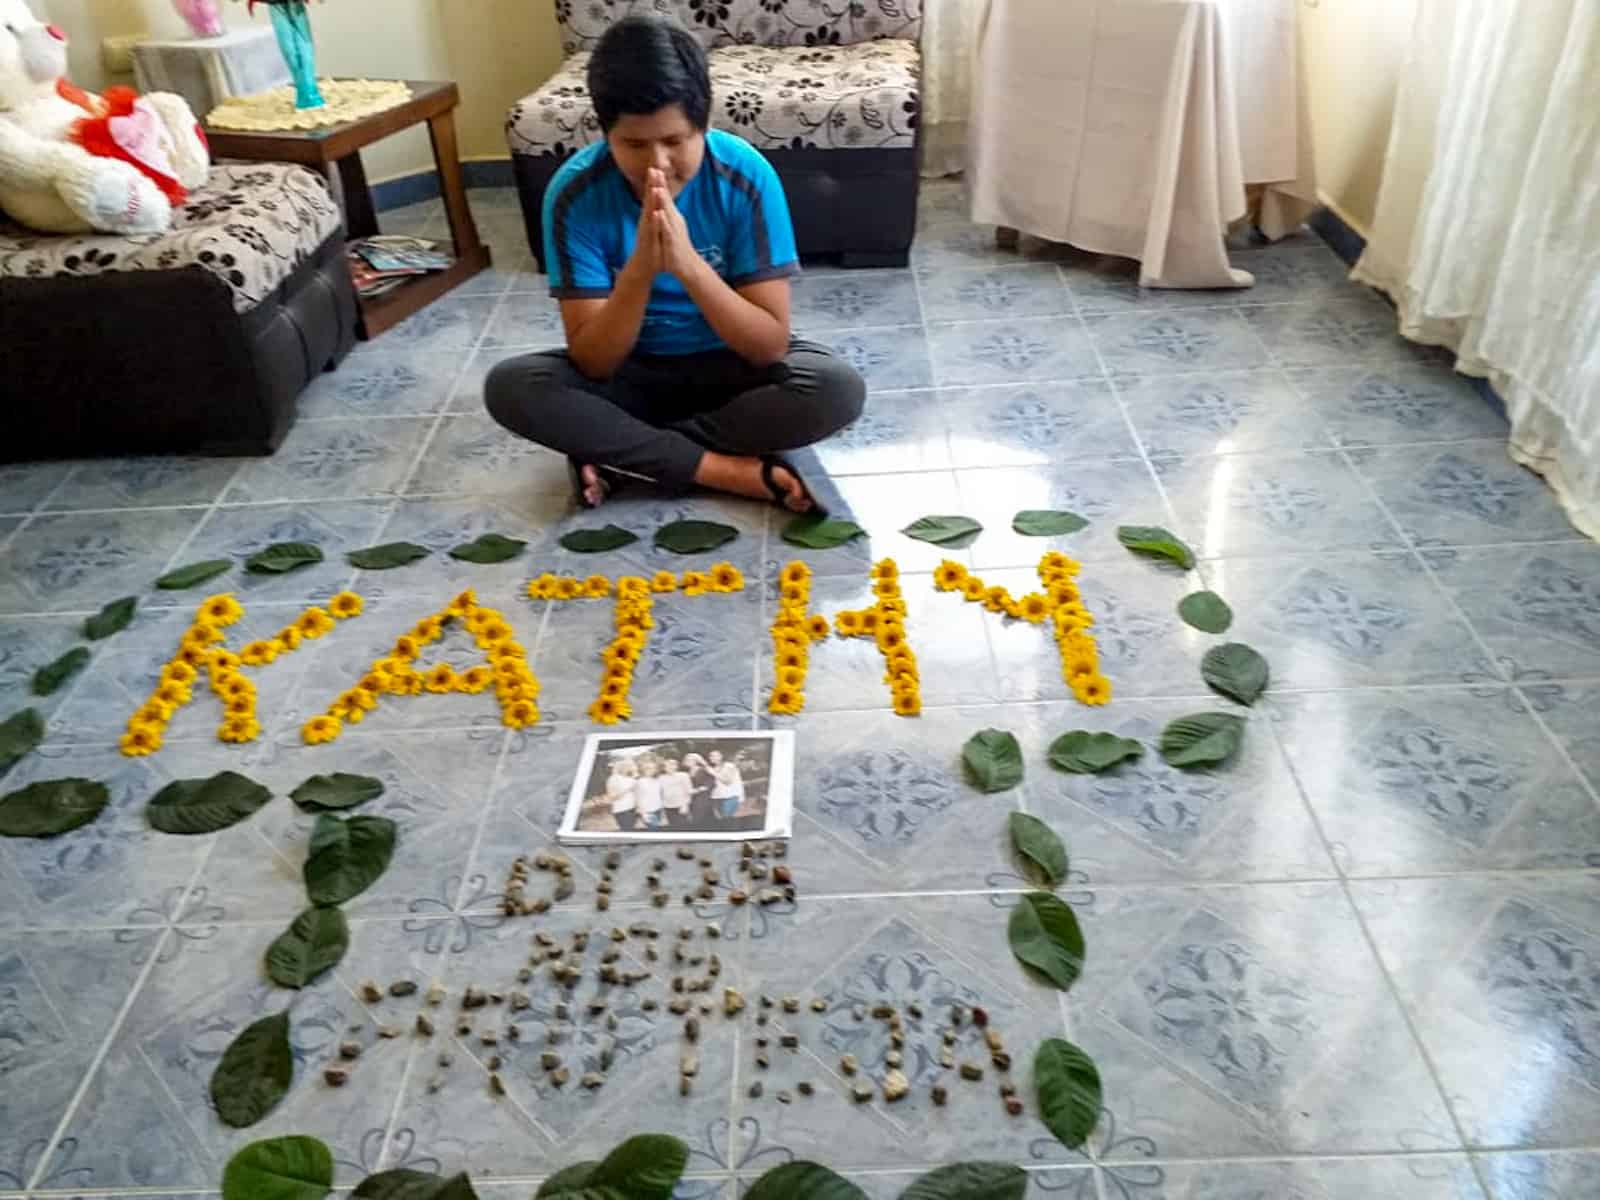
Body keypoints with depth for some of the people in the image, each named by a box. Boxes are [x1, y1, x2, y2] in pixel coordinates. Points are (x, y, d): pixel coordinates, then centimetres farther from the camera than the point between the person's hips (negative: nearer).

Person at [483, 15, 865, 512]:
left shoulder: (747, 176, -20)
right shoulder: (575, 192, -19)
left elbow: (770, 345, -22)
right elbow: (593, 363, -21)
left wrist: (688, 263, -36)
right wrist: (641, 267, -37)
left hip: (731, 367, 0)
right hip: (631, 371, 1)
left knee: (838, 388, -29)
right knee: (509, 385, -25)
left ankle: (621, 454, -18)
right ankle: (727, 470, -23)